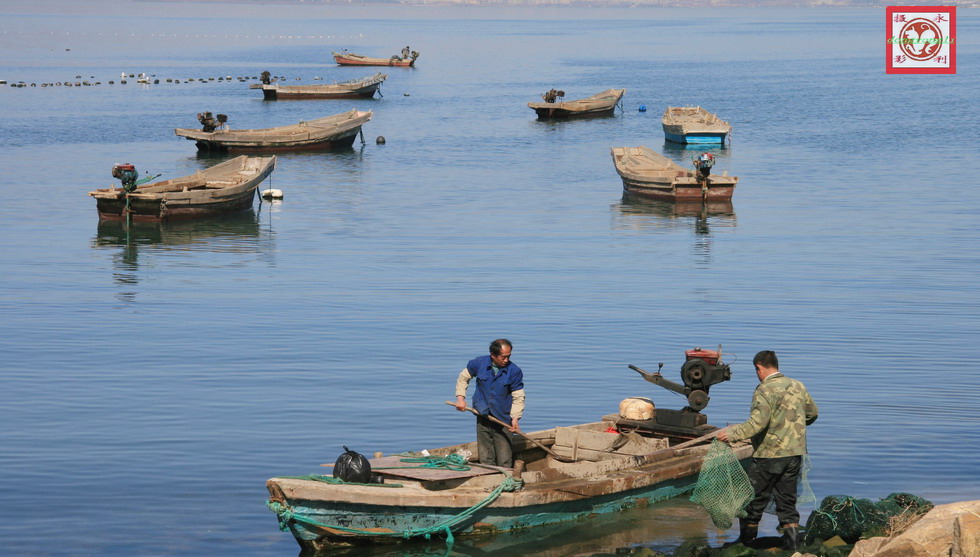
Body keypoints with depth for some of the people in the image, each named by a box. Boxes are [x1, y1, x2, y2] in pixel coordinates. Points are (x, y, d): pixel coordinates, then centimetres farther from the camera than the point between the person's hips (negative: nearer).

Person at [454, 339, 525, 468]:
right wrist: (460, 397, 1)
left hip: (503, 420, -2)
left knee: (504, 462, -3)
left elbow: (518, 397, -6)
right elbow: (463, 378, 13)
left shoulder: (514, 371, -9)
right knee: (486, 461, 8)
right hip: (483, 418, 2)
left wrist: (515, 418, -18)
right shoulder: (479, 363, -4)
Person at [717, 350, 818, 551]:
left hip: (770, 454, -6)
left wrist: (732, 433, -22)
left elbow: (757, 423, -26)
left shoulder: (765, 391, -15)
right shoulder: (798, 386, 8)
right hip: (795, 453, 6)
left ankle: (746, 540, 16)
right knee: (787, 499, 13)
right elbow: (812, 413, 21)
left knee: (755, 499, 7)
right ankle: (792, 541, 7)